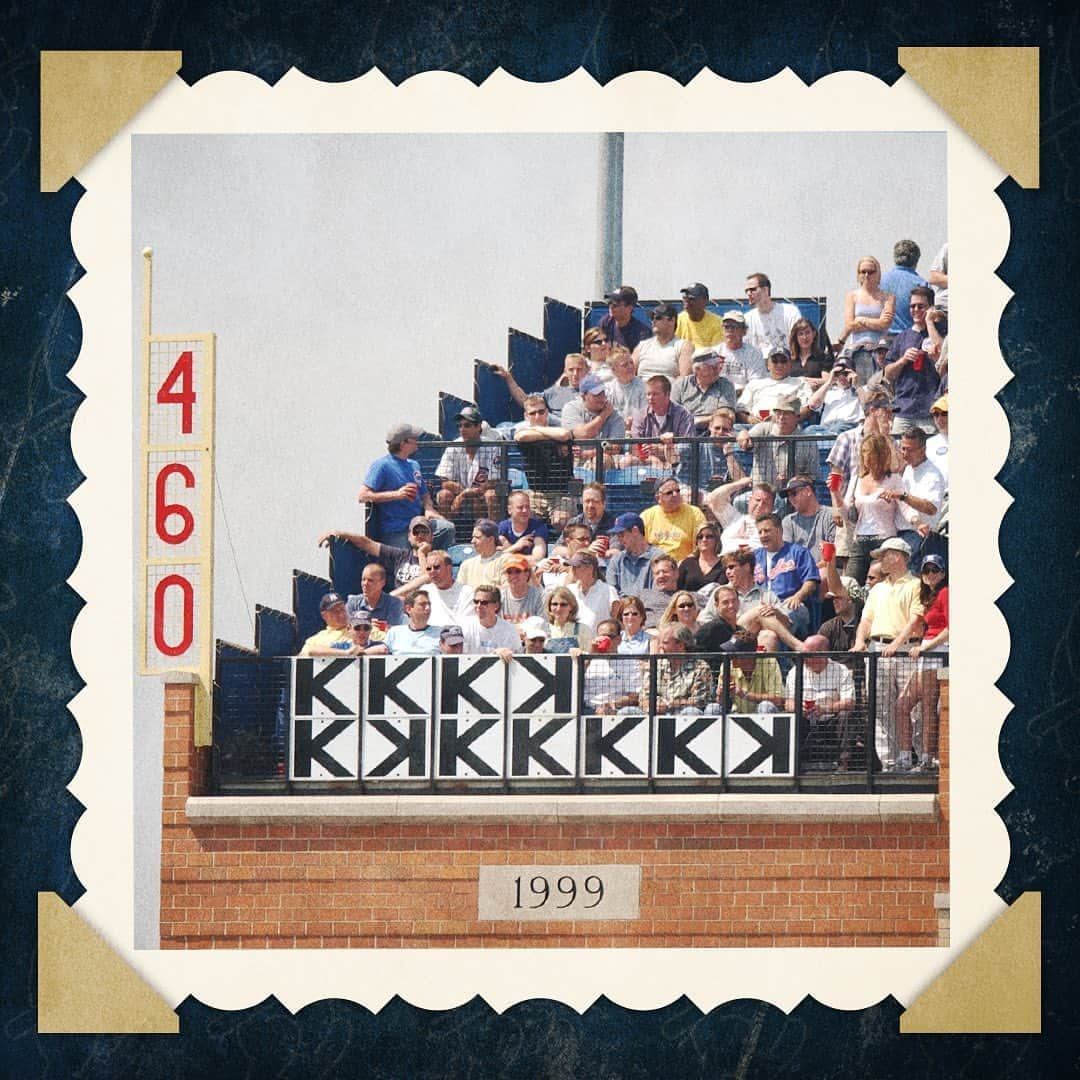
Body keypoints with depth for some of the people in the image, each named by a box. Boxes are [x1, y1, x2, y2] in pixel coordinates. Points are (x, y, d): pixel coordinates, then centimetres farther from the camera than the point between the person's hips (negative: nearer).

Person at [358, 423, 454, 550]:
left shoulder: (414, 465, 20)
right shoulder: (382, 465, -5)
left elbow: (425, 495, 27)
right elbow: (362, 496, -14)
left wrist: (428, 509, 2)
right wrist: (397, 494, -20)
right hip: (395, 533, -6)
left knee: (447, 527, -18)